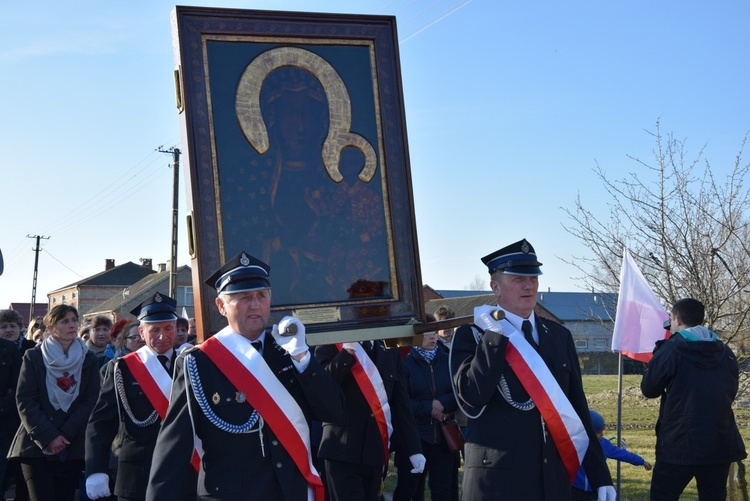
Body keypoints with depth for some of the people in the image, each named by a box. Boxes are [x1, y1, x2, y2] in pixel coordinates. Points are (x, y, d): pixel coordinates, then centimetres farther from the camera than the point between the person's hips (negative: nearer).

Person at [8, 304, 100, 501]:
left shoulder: (88, 360, 8)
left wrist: (65, 435, -11)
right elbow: (24, 401, -4)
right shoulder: (33, 357, 3)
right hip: (37, 447, -2)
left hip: (73, 448, 2)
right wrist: (48, 437, -14)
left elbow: (91, 401, 1)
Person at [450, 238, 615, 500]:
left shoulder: (559, 336, 9)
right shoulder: (472, 334, -3)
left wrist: (600, 474, 7)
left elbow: (578, 409, 10)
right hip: (498, 480, -4)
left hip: (554, 480, 4)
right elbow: (470, 399, -18)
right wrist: (495, 337, -17)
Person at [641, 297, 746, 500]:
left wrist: (659, 352, 11)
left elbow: (649, 389, 1)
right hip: (720, 445, 5)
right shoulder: (726, 352, 7)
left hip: (679, 446, -5)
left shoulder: (671, 349, -8)